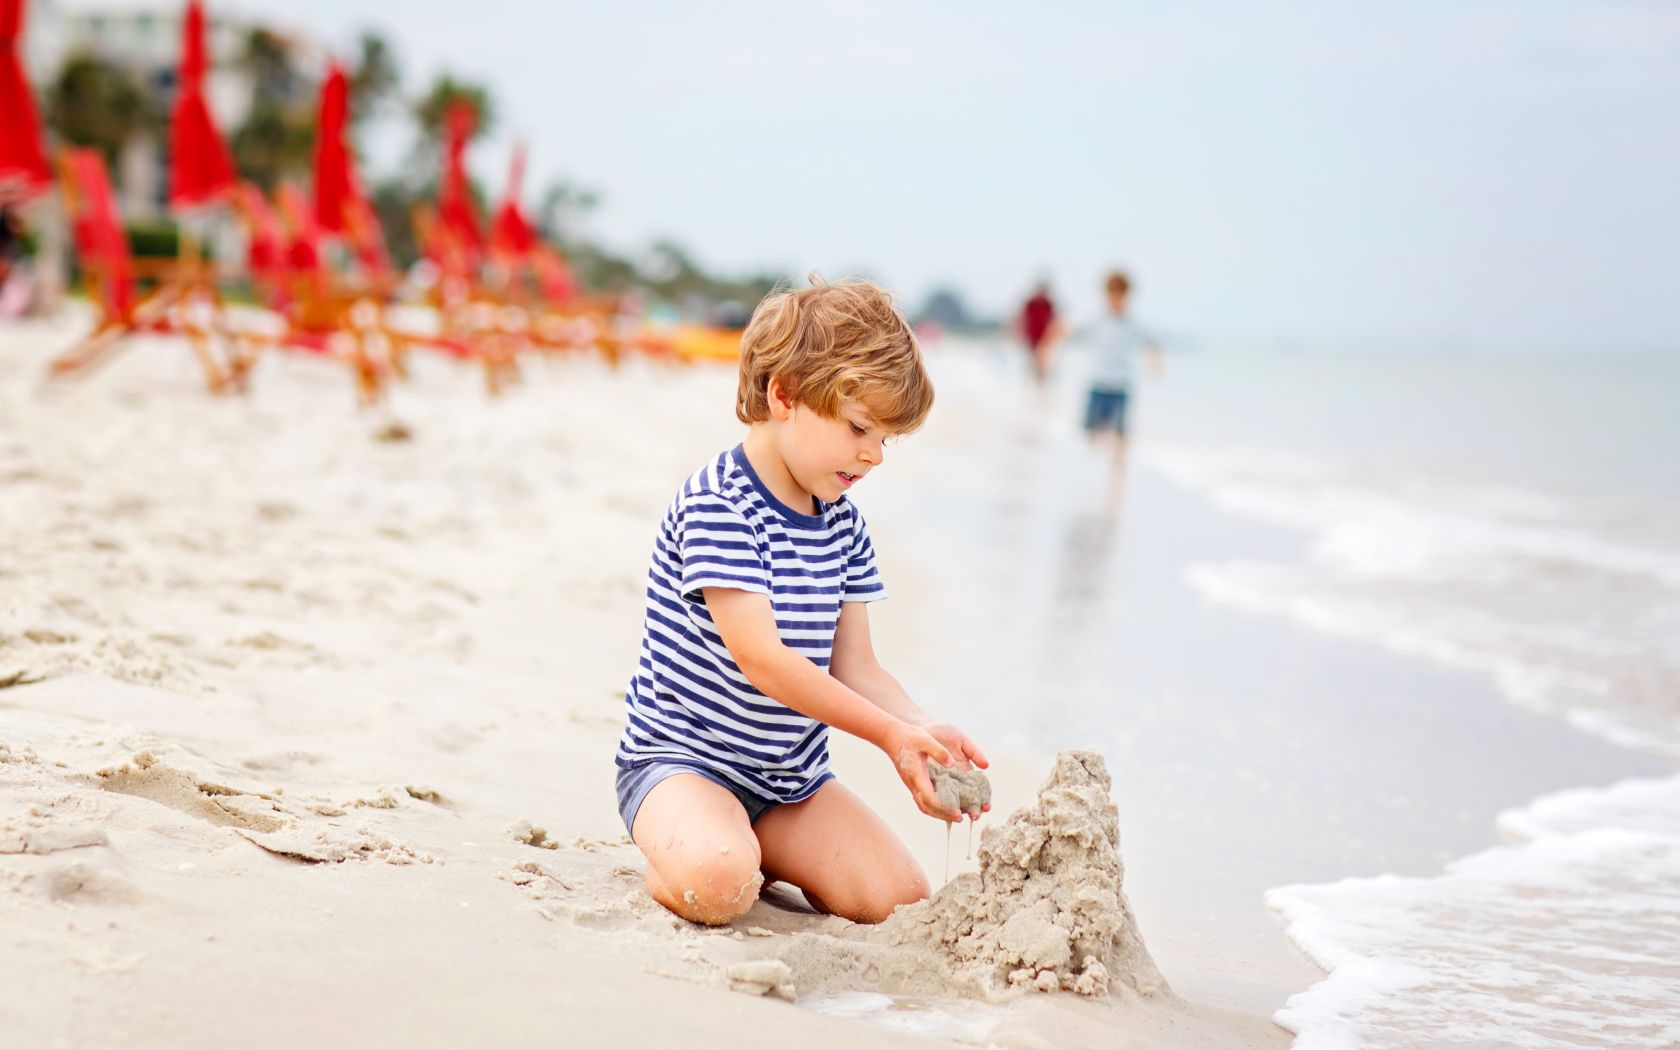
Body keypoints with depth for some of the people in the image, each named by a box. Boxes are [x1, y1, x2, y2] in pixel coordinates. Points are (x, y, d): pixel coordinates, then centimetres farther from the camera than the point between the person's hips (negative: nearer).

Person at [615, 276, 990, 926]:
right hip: (682, 756, -7)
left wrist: (926, 730, -14)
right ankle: (674, 854, 0)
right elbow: (760, 657, -26)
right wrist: (890, 734, -27)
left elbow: (854, 666, 6)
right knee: (717, 886, -36)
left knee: (900, 898, -9)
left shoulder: (842, 521, 7)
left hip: (792, 775, 7)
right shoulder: (716, 504, -18)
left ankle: (756, 840, 14)